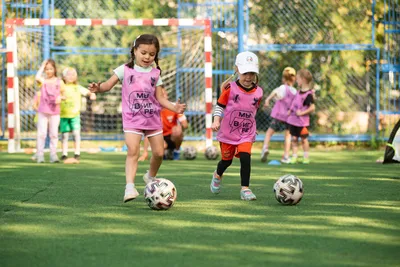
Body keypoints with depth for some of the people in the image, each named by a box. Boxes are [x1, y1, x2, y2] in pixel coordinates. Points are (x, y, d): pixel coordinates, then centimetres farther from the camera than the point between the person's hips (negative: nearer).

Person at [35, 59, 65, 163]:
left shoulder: (59, 82, 3)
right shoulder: (43, 81, -1)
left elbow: (63, 95, 11)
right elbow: (37, 77, -24)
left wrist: (60, 98, -12)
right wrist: (42, 66, -14)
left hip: (54, 112, 1)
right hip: (43, 111, -1)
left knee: (54, 134, 4)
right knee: (41, 133, -4)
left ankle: (53, 155, 9)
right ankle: (40, 156, -2)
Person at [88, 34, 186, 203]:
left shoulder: (155, 73, 7)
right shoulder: (125, 69, 0)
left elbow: (160, 97, 7)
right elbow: (108, 85, -4)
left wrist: (174, 107, -8)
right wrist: (98, 88, -26)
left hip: (152, 118, 3)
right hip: (132, 119, -3)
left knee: (159, 152, 5)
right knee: (133, 152, -19)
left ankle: (150, 177, 34)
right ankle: (130, 186, -24)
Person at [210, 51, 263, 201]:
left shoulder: (258, 92, -1)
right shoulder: (230, 89, -11)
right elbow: (219, 106, -4)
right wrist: (216, 121, -16)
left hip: (247, 134, 1)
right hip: (228, 132, -1)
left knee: (245, 158, -18)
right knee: (226, 160, 14)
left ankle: (245, 189, -9)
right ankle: (217, 176, 47)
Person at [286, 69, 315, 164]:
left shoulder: (308, 94, -17)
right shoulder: (299, 92, 8)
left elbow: (312, 107, -21)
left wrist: (302, 113, -23)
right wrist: (290, 110, 11)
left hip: (302, 121, -7)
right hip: (293, 119, 7)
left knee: (303, 139, 4)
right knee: (294, 138, 6)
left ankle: (306, 157, 15)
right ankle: (294, 157, 10)